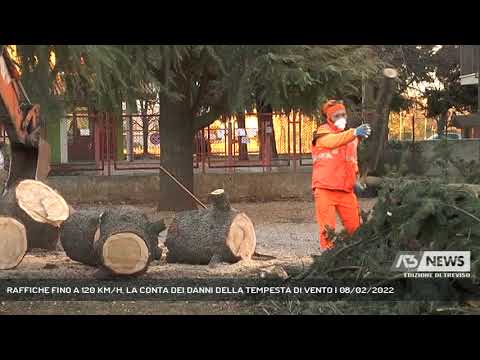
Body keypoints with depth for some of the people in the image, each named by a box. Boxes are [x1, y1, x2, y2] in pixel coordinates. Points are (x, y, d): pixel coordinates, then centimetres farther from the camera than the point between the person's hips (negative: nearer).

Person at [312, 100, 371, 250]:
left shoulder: (350, 136, 18)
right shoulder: (323, 132, -3)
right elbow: (332, 141, -28)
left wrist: (356, 179, 13)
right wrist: (354, 133, -43)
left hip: (346, 190, 5)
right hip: (325, 189, -5)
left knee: (355, 227, 2)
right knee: (328, 229, -4)